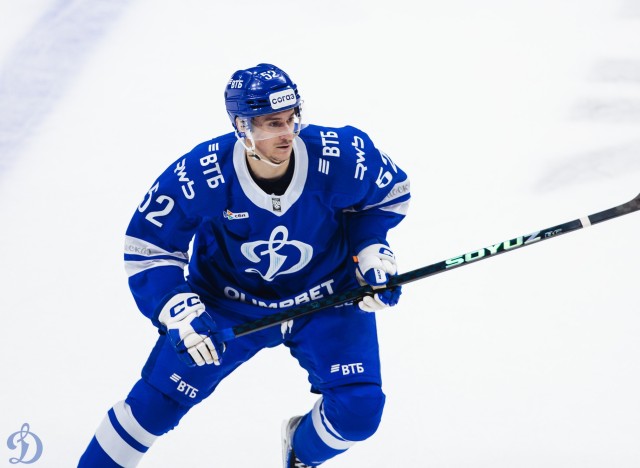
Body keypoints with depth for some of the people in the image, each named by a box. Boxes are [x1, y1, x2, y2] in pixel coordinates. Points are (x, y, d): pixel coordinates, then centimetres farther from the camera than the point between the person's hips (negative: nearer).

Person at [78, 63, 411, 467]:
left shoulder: (344, 157, -27)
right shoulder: (197, 177, -28)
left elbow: (390, 192, -3)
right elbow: (148, 250, -15)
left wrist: (371, 253, -13)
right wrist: (180, 313, -26)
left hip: (326, 298, 1)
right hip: (229, 301, -1)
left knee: (359, 408, -13)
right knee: (158, 401, -2)